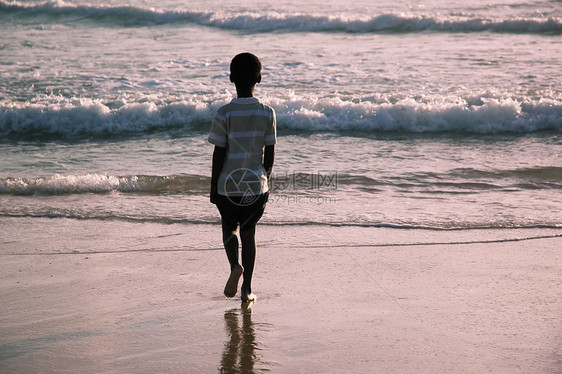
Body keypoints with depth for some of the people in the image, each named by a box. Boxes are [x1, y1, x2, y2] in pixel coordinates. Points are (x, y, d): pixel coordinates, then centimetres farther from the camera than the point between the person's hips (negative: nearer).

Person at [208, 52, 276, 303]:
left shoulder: (224, 114, -13)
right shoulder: (267, 113, -5)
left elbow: (219, 154, -9)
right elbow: (270, 153, 0)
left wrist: (213, 187, 1)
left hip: (228, 185, -2)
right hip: (256, 184, 2)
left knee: (229, 227, 19)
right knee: (248, 231, 15)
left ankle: (235, 265, -9)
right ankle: (247, 288, 15)